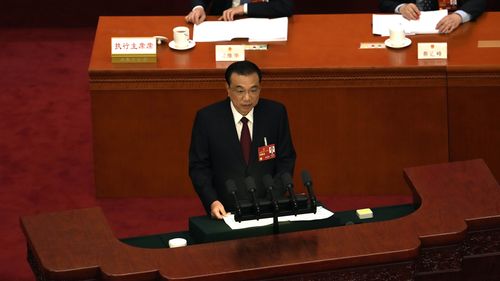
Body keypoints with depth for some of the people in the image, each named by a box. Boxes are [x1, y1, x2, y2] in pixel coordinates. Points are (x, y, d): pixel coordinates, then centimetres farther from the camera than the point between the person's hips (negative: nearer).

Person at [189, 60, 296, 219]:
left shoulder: (276, 113, 3)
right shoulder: (207, 118, -2)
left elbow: (286, 160, 8)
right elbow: (198, 166, 3)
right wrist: (212, 202, -12)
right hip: (225, 211, -1)